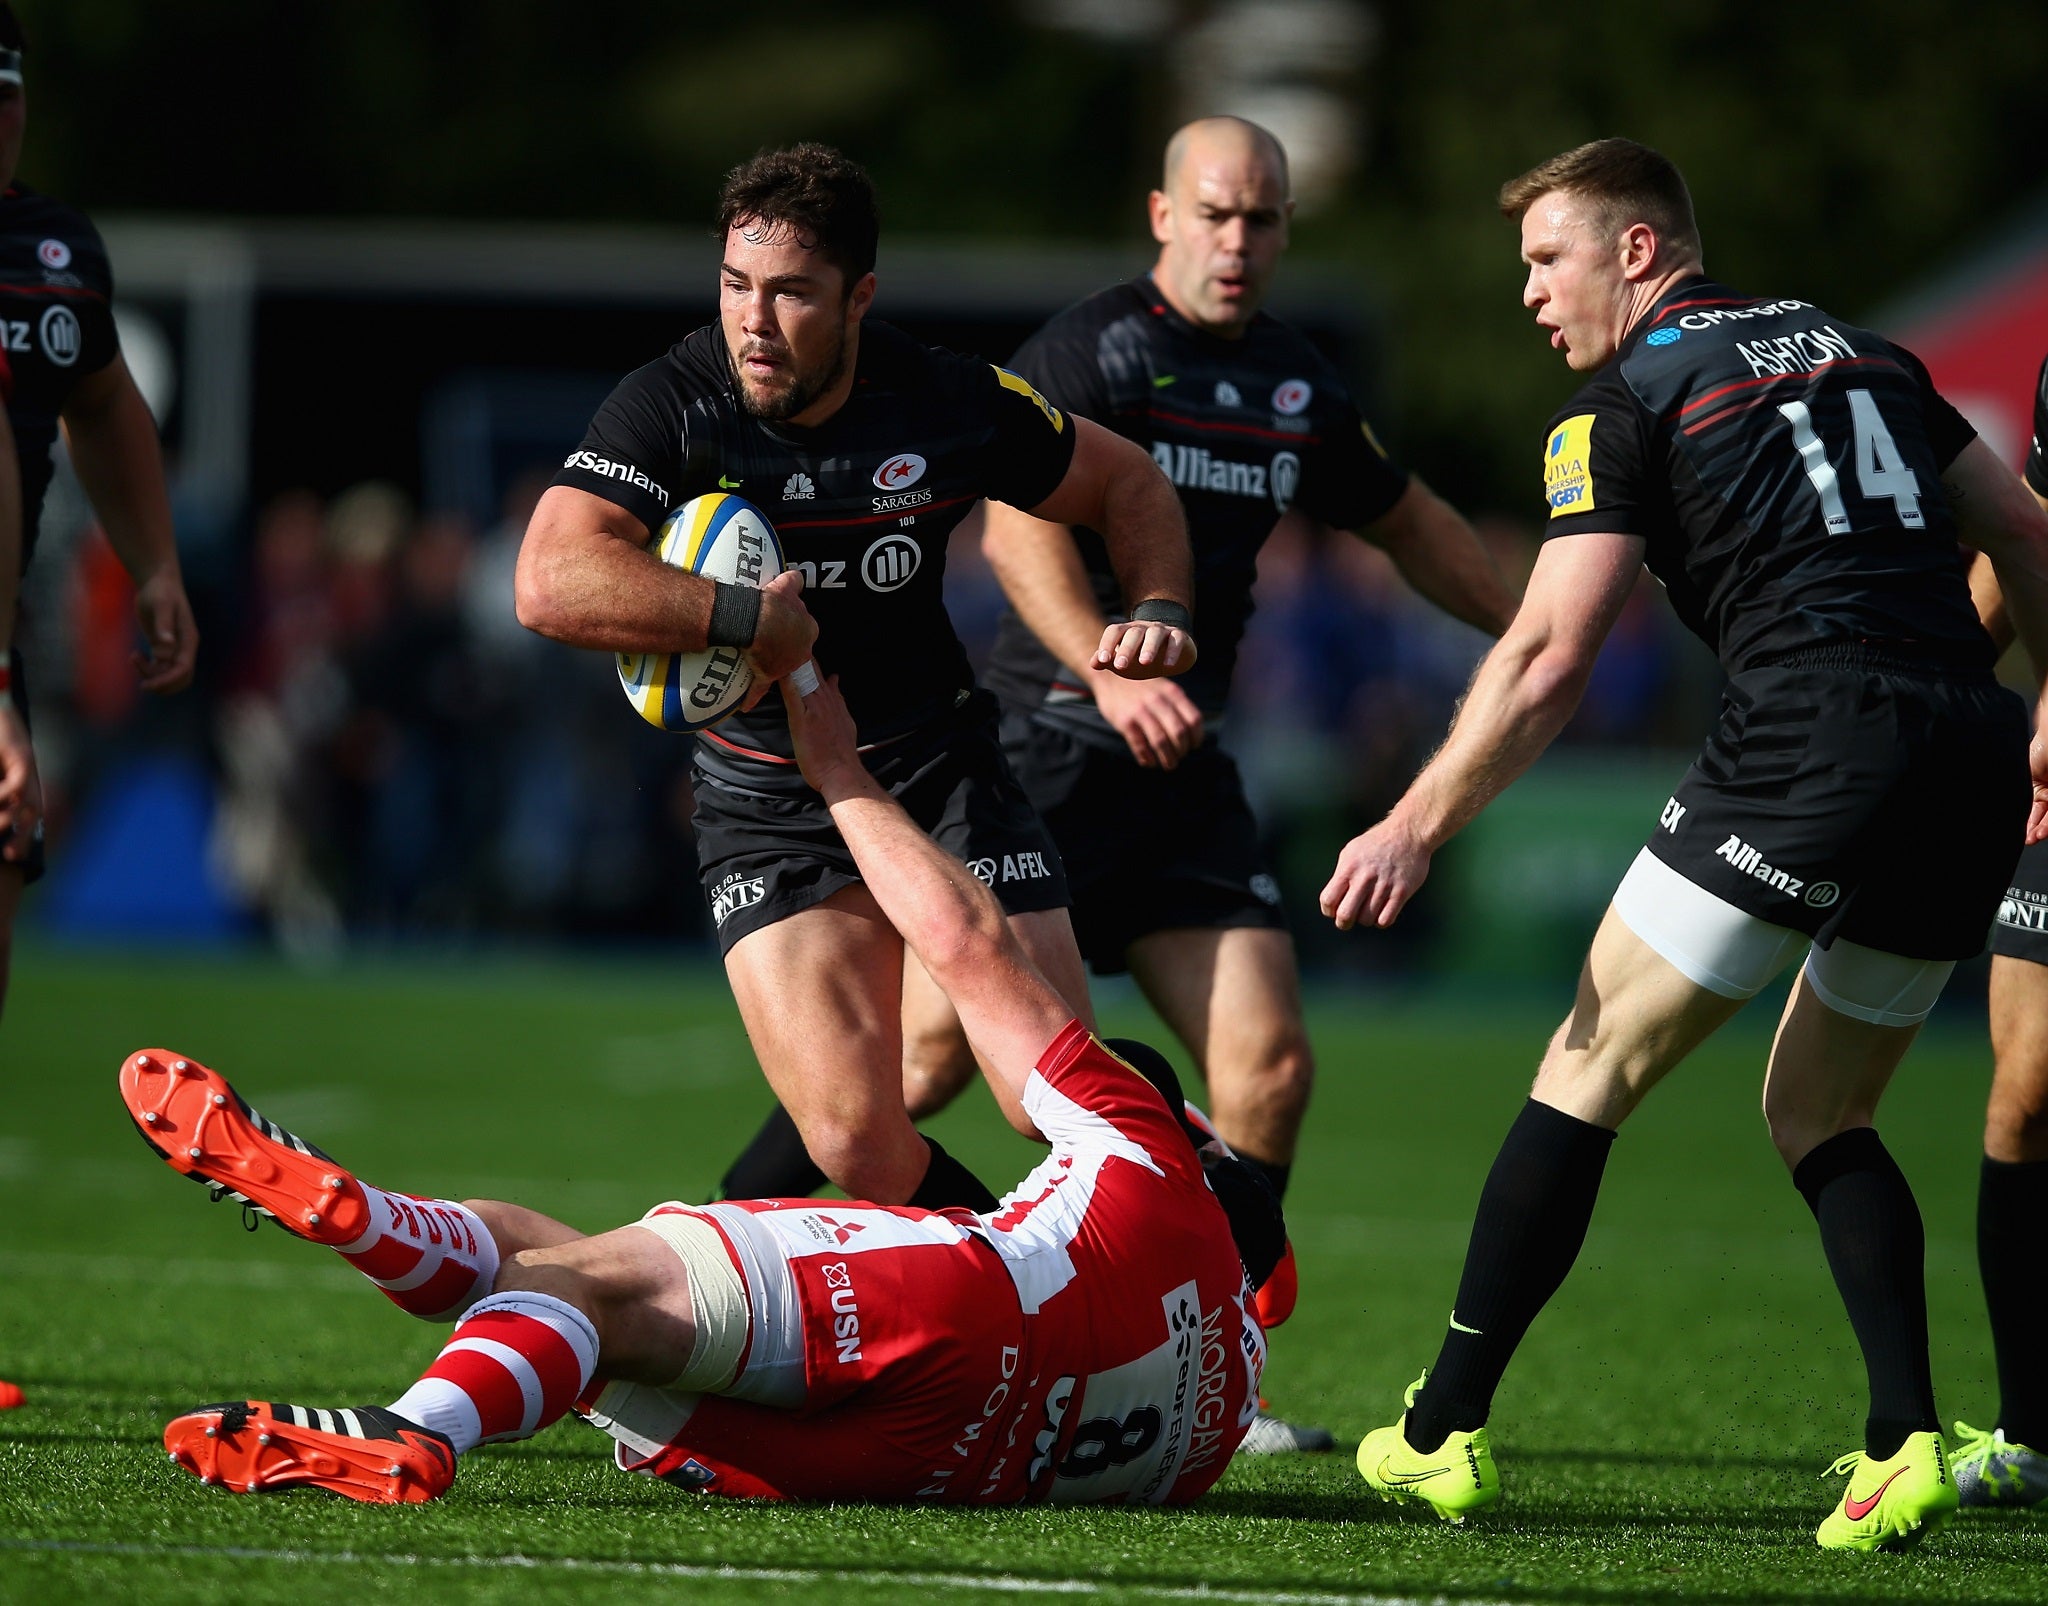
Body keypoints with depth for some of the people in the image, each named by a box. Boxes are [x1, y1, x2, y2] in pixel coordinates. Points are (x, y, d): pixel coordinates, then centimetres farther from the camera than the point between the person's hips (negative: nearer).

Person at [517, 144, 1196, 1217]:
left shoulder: (952, 405, -8)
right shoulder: (671, 409, -15)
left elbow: (1128, 484, 10)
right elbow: (551, 584, -30)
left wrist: (1160, 612, -7)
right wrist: (751, 620, -29)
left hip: (941, 772, 1)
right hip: (766, 811, -1)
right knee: (857, 1142, -16)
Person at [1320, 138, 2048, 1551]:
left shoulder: (1626, 404, 3)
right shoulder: (1863, 353, 23)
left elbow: (1548, 661, -4)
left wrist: (1416, 828, 1)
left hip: (1810, 739, -7)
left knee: (1590, 1073, 4)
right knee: (1821, 1116, 19)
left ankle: (1443, 1430, 6)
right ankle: (1905, 1444, 1)